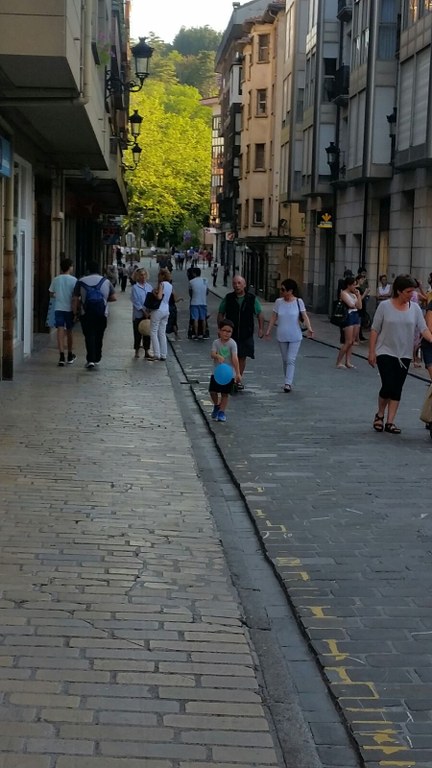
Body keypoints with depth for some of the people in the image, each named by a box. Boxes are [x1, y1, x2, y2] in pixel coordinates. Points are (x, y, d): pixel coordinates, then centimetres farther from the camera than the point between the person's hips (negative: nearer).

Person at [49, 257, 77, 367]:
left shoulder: (55, 280, 2)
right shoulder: (73, 280, -6)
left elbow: (51, 294, 12)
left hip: (58, 308, 1)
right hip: (69, 308, -1)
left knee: (60, 331, -6)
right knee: (69, 331, 14)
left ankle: (61, 356, -19)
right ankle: (70, 356, 26)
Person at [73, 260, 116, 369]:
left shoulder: (81, 281, 1)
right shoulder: (106, 281, 5)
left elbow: (76, 299, -2)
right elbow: (114, 298, 4)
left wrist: (75, 311, 7)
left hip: (86, 313, -1)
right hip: (102, 313, 2)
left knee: (89, 336, -2)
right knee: (99, 336, 13)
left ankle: (90, 360, -13)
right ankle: (97, 359, 20)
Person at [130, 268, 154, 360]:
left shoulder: (149, 286, 7)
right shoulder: (135, 288, -6)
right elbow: (136, 302, -11)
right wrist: (144, 311, -16)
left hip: (148, 314, 4)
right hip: (138, 314, -4)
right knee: (138, 334, 3)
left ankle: (147, 352, 11)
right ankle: (137, 352, 14)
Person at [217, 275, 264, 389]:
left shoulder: (252, 299, 1)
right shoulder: (228, 298, 2)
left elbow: (259, 314, 8)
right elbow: (221, 314, 9)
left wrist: (261, 328, 0)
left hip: (246, 335, 1)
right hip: (231, 334, -1)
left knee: (242, 357, 6)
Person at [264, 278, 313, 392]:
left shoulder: (298, 301, -6)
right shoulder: (278, 302, 2)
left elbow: (305, 316, -9)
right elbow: (273, 317, 7)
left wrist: (309, 328, -23)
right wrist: (268, 330, 4)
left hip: (295, 337, -3)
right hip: (282, 336, 3)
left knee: (291, 360, -10)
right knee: (285, 360, 11)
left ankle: (288, 383, -14)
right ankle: (288, 381, 22)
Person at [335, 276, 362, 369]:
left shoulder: (354, 294, 17)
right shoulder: (344, 293, -6)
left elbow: (359, 307, 10)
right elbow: (351, 305, -16)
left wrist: (358, 295, 6)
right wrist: (355, 305, 5)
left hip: (356, 316, 8)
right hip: (349, 316, -8)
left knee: (352, 341, 6)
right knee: (348, 342, -9)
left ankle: (348, 362, 10)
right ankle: (339, 362, -1)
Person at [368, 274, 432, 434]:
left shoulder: (415, 308, 1)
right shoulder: (385, 306, -6)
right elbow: (375, 330, -3)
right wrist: (371, 352, -6)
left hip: (404, 355, 3)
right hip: (385, 353, -3)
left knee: (397, 389, 5)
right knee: (388, 386, -11)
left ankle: (390, 422, 12)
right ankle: (380, 415, 14)